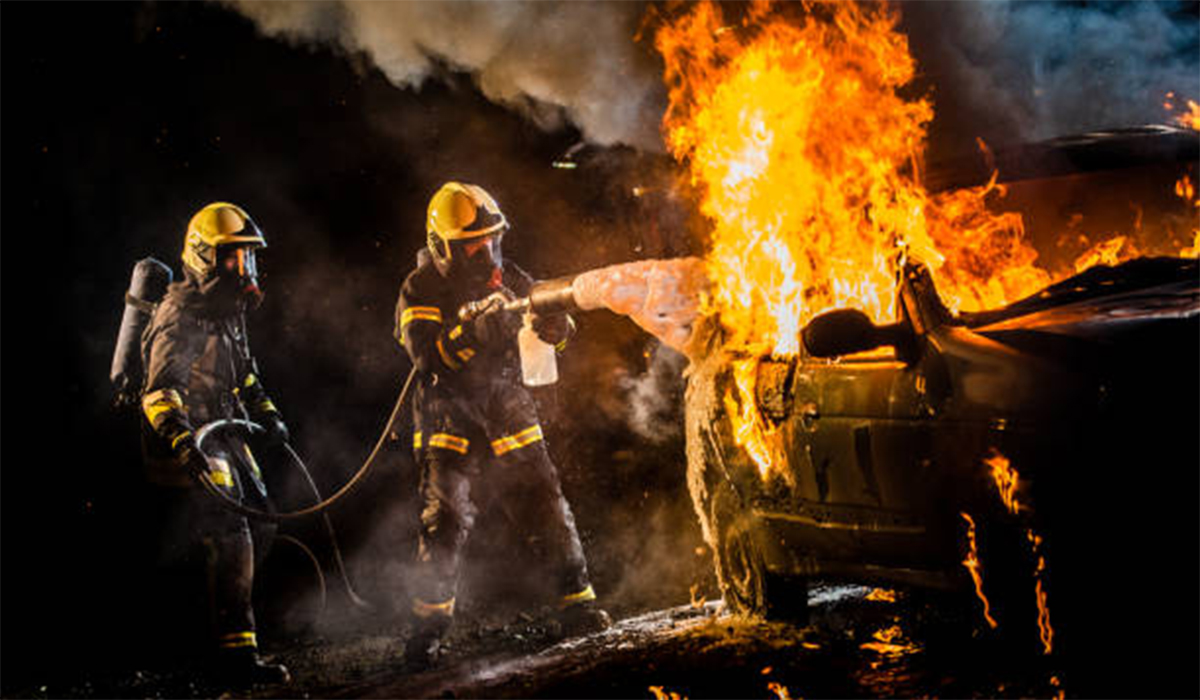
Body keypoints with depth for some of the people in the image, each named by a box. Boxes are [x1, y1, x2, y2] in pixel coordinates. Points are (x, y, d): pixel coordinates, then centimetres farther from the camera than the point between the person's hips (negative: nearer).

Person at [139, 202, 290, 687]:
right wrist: (183, 441, -46)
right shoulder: (180, 316, -19)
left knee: (259, 524, 15)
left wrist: (266, 413, 25)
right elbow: (161, 390, -31)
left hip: (226, 437, 10)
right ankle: (235, 655, -21)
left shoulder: (229, 310, 13)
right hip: (190, 448, -10)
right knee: (230, 540, -19)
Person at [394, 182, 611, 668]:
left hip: (508, 414, 3)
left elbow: (557, 333, 4)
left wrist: (552, 317, -19)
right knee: (445, 518, -13)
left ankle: (577, 604, 9)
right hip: (450, 422, -3)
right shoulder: (420, 292, -7)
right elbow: (430, 357, -22)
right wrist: (473, 328, -36)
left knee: (547, 506, -3)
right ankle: (428, 627, -2)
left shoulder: (505, 278, 4)